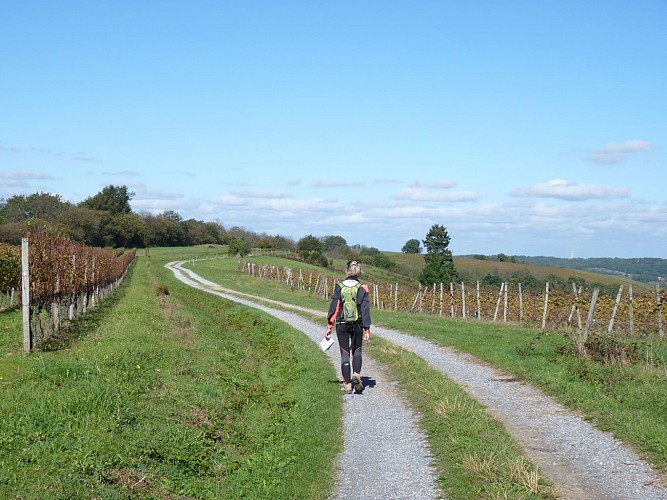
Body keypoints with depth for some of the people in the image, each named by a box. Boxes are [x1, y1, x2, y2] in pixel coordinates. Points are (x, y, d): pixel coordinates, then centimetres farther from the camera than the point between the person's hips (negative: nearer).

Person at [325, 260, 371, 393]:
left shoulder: (339, 286, -3)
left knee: (345, 354, 9)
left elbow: (334, 307, -5)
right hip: (357, 325, 0)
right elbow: (365, 310, -6)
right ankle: (356, 374, -6)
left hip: (342, 325, 0)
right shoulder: (362, 288, -4)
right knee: (357, 351, 18)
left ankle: (347, 384, 6)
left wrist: (329, 327, -1)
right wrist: (367, 330, -4)